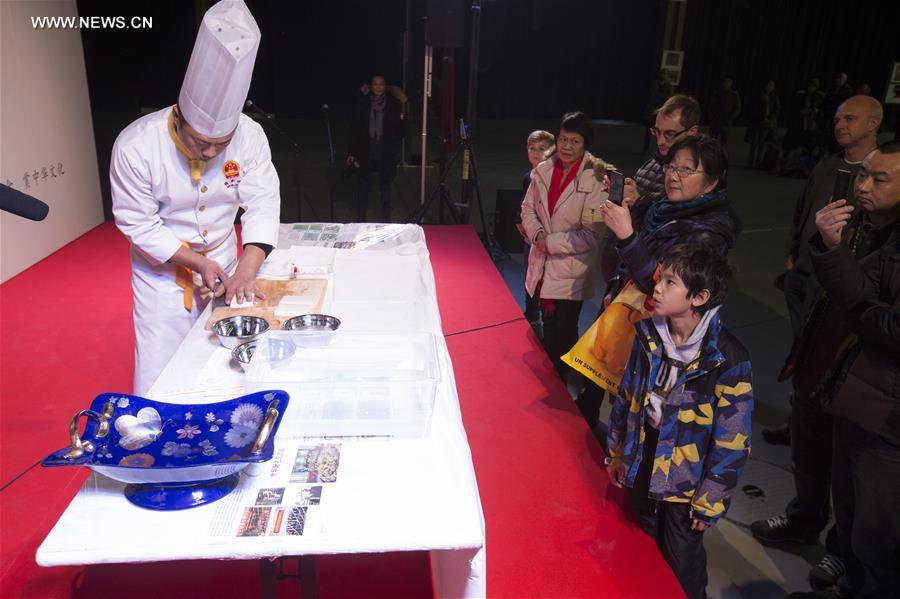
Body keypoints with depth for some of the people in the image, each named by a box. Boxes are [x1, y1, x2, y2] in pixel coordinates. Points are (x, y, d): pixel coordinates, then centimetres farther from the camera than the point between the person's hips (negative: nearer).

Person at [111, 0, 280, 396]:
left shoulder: (249, 135, -19)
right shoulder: (135, 147, -25)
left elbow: (263, 202, -16)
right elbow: (138, 224, -16)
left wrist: (246, 270, -28)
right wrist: (197, 262, -24)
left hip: (222, 260, 3)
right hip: (162, 269, -3)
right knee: (159, 374, 0)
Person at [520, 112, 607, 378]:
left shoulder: (596, 180, -16)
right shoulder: (543, 171, 1)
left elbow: (591, 235, -17)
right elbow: (528, 208, 10)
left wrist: (550, 242, -16)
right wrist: (537, 234, -8)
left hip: (571, 272, -5)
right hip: (542, 266, 5)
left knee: (563, 335, 6)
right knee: (547, 328, 20)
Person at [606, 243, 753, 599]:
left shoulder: (728, 359, -24)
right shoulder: (649, 335, -8)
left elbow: (732, 441, -18)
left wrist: (710, 502, -12)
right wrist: (616, 453, 12)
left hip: (686, 482, -5)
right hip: (642, 469, 5)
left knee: (682, 570, 16)